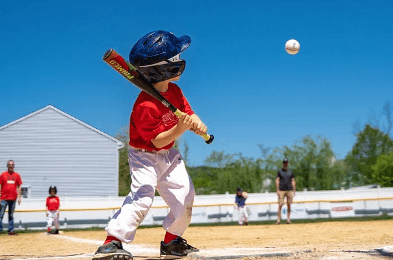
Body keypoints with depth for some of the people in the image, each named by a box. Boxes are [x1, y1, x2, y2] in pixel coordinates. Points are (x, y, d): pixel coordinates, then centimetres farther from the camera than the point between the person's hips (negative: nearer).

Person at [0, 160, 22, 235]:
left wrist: (19, 197, 2)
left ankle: (11, 230, 11)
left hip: (13, 198, 2)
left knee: (11, 215, 8)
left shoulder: (17, 175, 8)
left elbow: (19, 187, 10)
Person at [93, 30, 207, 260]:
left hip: (169, 155, 8)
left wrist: (197, 124, -21)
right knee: (143, 195, -26)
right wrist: (179, 129, -41)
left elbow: (188, 113, 2)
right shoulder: (145, 106, -30)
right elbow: (158, 140, -27)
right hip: (145, 156, -8)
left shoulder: (175, 91, -3)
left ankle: (172, 241, 25)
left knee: (185, 195, 6)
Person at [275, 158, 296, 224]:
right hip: (281, 190, -2)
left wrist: (294, 191, 6)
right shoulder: (279, 171, 8)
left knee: (289, 205, 1)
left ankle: (288, 219, 3)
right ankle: (278, 220, -8)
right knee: (280, 205, -8)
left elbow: (293, 181, 14)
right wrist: (277, 190, -7)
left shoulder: (290, 172, 14)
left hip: (289, 190, 2)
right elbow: (277, 181, 3)